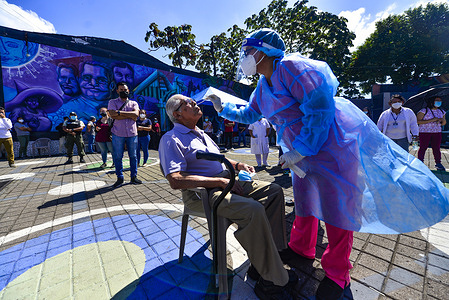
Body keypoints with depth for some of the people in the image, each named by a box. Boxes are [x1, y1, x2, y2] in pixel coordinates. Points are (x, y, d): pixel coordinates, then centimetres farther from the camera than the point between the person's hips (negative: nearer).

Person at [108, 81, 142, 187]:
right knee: (117, 157, 2)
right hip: (118, 134, -1)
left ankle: (134, 176, 15)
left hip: (132, 133, 1)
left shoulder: (134, 103, 14)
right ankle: (120, 178, 14)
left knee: (133, 156, 5)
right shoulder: (112, 102, 9)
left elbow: (136, 114, -6)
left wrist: (120, 112, -10)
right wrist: (130, 115, -8)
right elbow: (113, 115, -9)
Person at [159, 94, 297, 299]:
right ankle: (272, 281, -8)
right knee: (253, 210, -31)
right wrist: (219, 181, -21)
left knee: (274, 191, -1)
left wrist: (238, 165, 12)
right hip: (202, 192, -9)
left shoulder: (200, 133, 23)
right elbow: (175, 180, -20)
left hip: (226, 182, 9)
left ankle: (263, 262, 0)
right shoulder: (172, 139, -6)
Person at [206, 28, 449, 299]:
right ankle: (301, 248, 40)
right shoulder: (263, 86, 11)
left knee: (337, 209, 1)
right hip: (303, 151, 9)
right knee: (304, 200, 18)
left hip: (332, 144, -9)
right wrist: (223, 108, 19)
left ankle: (337, 274, 24)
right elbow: (248, 114, 23)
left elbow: (320, 108, -24)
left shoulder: (291, 67, -18)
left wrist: (300, 150, -23)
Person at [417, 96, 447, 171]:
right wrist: (431, 120, -18)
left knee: (437, 148, 6)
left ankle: (438, 163, 15)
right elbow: (418, 121, -13)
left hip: (437, 132, 5)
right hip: (425, 132, -5)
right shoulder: (424, 111, -5)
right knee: (423, 148, -2)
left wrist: (443, 120, -3)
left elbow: (443, 124, 19)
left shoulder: (441, 112, 14)